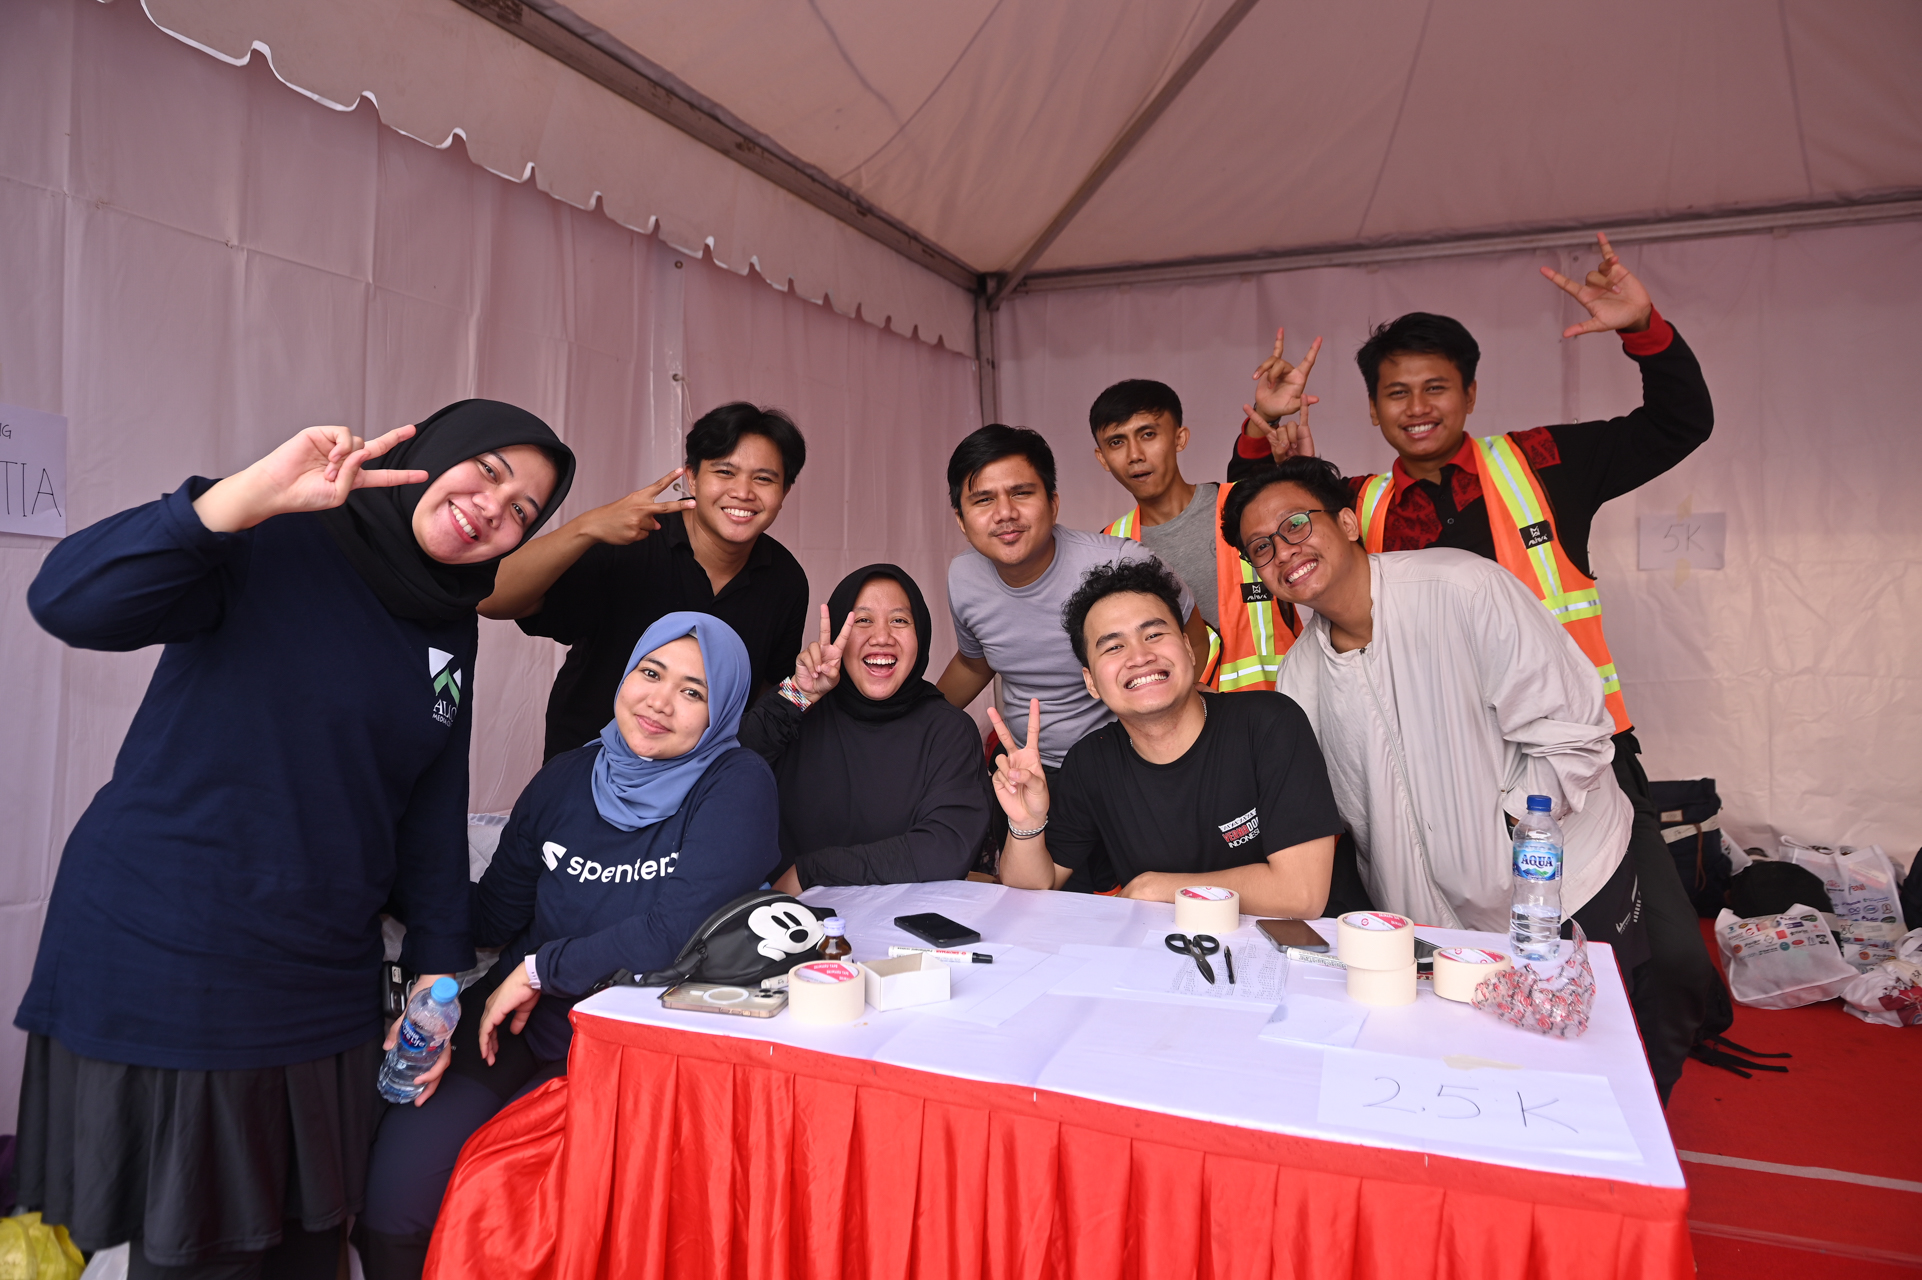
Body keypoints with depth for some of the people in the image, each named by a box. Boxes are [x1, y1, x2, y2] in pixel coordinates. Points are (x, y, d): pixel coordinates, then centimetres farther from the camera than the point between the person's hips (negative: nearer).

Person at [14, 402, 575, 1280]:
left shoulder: (452, 629, 8)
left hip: (322, 984, 6)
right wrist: (259, 491, -32)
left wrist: (439, 967, 8)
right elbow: (68, 603, -25)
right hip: (161, 964, -5)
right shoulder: (275, 548, -12)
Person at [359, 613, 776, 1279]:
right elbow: (491, 914, 8)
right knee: (396, 1182, -15)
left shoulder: (738, 784, -13)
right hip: (519, 1016, 4)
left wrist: (538, 970, -12)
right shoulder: (566, 777, 2)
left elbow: (673, 933, -19)